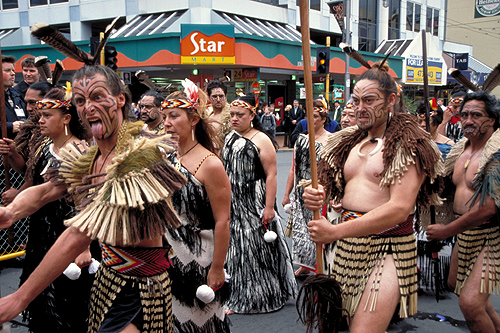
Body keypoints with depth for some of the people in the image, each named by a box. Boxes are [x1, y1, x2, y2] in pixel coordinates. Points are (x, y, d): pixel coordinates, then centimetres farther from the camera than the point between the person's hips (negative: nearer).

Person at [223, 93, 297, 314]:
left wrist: (269, 207, -21)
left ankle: (264, 296, 18)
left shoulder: (261, 140, -10)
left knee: (257, 247, 1)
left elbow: (271, 175, -16)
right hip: (232, 203, 6)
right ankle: (237, 298, 25)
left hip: (254, 204, -6)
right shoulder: (230, 138, 10)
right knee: (235, 248, 11)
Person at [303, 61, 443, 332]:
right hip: (346, 247, 6)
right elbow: (329, 189, 15)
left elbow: (400, 208, -20)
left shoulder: (408, 145, -8)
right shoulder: (347, 141, 13)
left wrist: (336, 232, -23)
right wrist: (313, 197, -11)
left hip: (388, 248, -6)